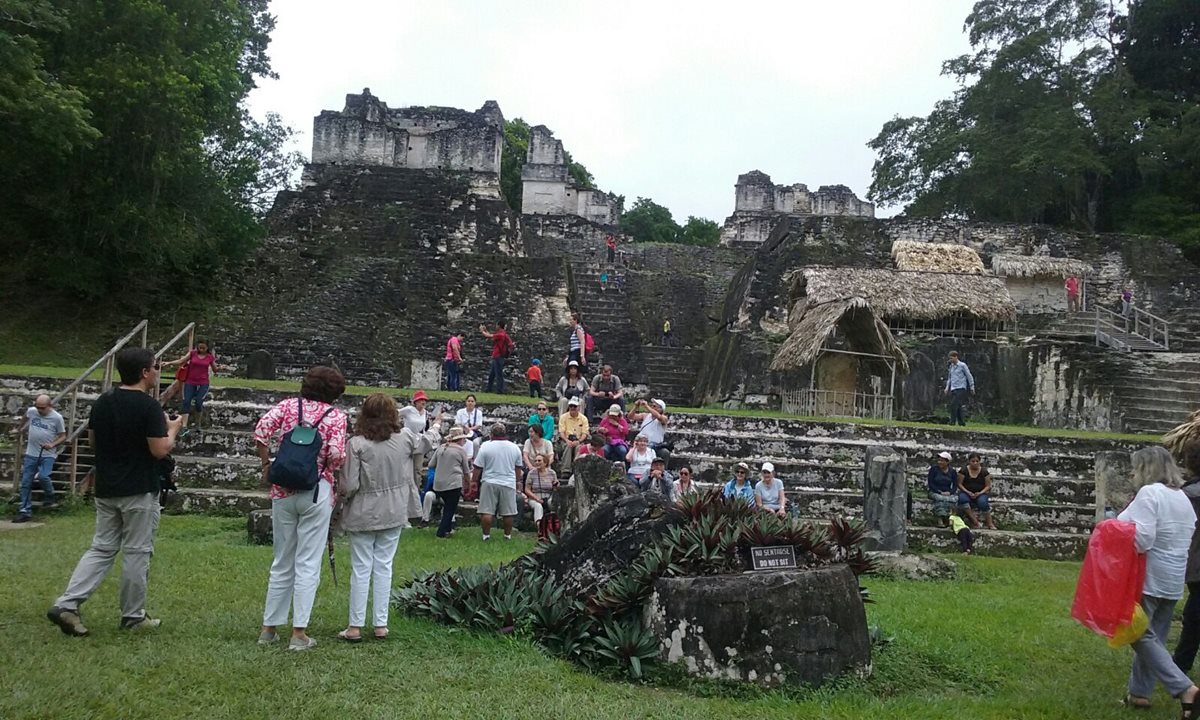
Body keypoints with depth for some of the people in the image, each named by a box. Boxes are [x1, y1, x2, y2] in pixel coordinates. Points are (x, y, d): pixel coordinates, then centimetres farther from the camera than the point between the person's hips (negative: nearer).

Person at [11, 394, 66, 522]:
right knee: (25, 483, 3)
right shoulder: (31, 411, 0)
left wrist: (52, 445, -21)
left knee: (43, 476, -24)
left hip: (48, 455, -4)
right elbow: (25, 420, 26)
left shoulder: (57, 417, -10)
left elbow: (63, 437, -4)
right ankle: (25, 511, 10)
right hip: (31, 454, 4)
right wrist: (19, 430, 39)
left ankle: (49, 496, 6)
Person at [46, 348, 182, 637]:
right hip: (139, 493, -6)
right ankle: (133, 616, 13)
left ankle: (67, 604, 1)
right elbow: (160, 450, -17)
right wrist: (173, 429, 0)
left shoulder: (102, 402, 6)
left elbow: (92, 441, 14)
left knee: (102, 548, 14)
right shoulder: (149, 406, -16)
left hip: (106, 490, 7)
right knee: (136, 553, 4)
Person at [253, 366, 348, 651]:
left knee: (281, 563, 16)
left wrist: (266, 464, 4)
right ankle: (299, 633, 5)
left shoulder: (288, 405, 6)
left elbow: (261, 430, -8)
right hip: (317, 492, -4)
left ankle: (269, 628, 22)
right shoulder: (336, 416, -3)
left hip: (282, 491, 4)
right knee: (308, 564, 4)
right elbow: (336, 454, -15)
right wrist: (330, 469, 6)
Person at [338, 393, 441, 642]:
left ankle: (355, 626, 11)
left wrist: (338, 491, 6)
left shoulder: (356, 444, -16)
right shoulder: (405, 437, -6)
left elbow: (349, 486, -17)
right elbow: (428, 441, 16)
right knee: (384, 567, 11)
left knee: (361, 570, 6)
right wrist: (436, 426, 37)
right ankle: (380, 624, 16)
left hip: (363, 515, -3)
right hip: (394, 514, 3)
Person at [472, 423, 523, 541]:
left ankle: (486, 535, 6)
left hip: (490, 483, -2)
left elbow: (477, 468, -4)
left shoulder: (485, 446, -5)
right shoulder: (515, 448, 6)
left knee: (486, 511, 3)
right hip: (509, 483, 3)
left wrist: (474, 480, 7)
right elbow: (518, 471, 15)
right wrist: (517, 480, 28)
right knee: (508, 512, 7)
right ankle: (507, 535, 15)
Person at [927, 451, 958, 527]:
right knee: (940, 498, -36)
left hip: (948, 493, 2)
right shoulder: (934, 468, 1)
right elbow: (930, 483, -5)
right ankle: (940, 520, -36)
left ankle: (948, 519, -25)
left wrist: (949, 492, -15)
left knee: (954, 498, -31)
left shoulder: (952, 472, 10)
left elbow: (955, 486, 6)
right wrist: (940, 492, -16)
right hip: (935, 492, -2)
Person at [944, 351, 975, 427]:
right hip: (953, 389, 7)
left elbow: (969, 376, 0)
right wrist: (947, 387, 15)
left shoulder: (962, 365, -3)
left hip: (961, 389, -7)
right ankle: (961, 422, 11)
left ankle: (953, 422, -16)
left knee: (954, 405, -17)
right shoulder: (951, 366, 15)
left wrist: (972, 388, -1)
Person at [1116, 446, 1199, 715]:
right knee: (1153, 636, 13)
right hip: (1173, 580, 9)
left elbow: (1142, 539, -24)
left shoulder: (1149, 493, -17)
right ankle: (1139, 692, 20)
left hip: (1148, 578, -9)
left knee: (1140, 634, 0)